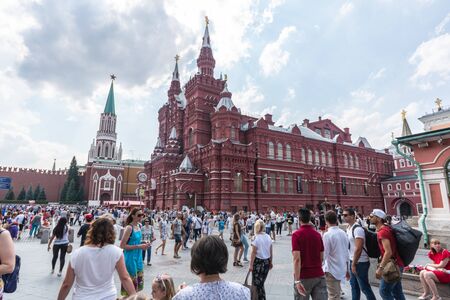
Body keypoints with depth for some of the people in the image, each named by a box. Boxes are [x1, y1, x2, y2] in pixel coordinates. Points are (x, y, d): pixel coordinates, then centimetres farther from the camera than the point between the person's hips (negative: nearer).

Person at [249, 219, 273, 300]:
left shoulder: (256, 238, -15)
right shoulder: (268, 237, 0)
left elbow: (253, 252, -15)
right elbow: (270, 252, 6)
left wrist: (251, 265, -11)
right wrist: (270, 262, 17)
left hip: (258, 262, -5)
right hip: (267, 261, 6)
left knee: (256, 283, 10)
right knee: (261, 283, 19)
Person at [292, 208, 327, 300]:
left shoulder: (296, 235, -12)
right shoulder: (318, 234, 3)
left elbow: (297, 259, -20)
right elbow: (321, 258, 10)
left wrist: (297, 280, -21)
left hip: (304, 277, -3)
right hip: (319, 276, 4)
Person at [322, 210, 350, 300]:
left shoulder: (327, 235, -19)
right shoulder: (343, 233, 2)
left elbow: (325, 254, -18)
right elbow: (346, 253, 9)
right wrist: (347, 270, 19)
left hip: (331, 269, -7)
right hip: (341, 269, 7)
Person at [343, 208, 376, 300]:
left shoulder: (357, 229, -22)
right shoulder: (348, 228, 7)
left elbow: (358, 249, -25)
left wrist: (354, 264, -21)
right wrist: (352, 262, 17)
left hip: (360, 262, -9)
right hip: (353, 261, 9)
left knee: (364, 287, 3)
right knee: (354, 285, 19)